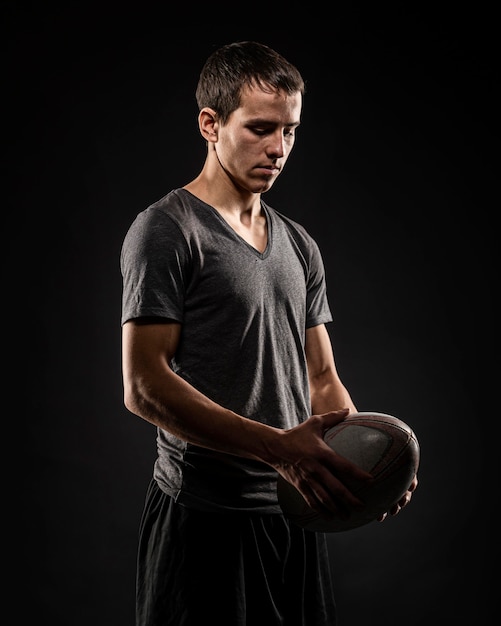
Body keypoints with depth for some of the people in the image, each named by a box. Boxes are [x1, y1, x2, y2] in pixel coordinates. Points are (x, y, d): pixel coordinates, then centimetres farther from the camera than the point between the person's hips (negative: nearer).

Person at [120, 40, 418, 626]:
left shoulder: (299, 244, 12)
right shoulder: (166, 231, -9)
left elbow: (322, 380, 14)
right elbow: (144, 386, -18)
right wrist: (277, 447, -25)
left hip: (296, 513, 7)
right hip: (204, 518, -6)